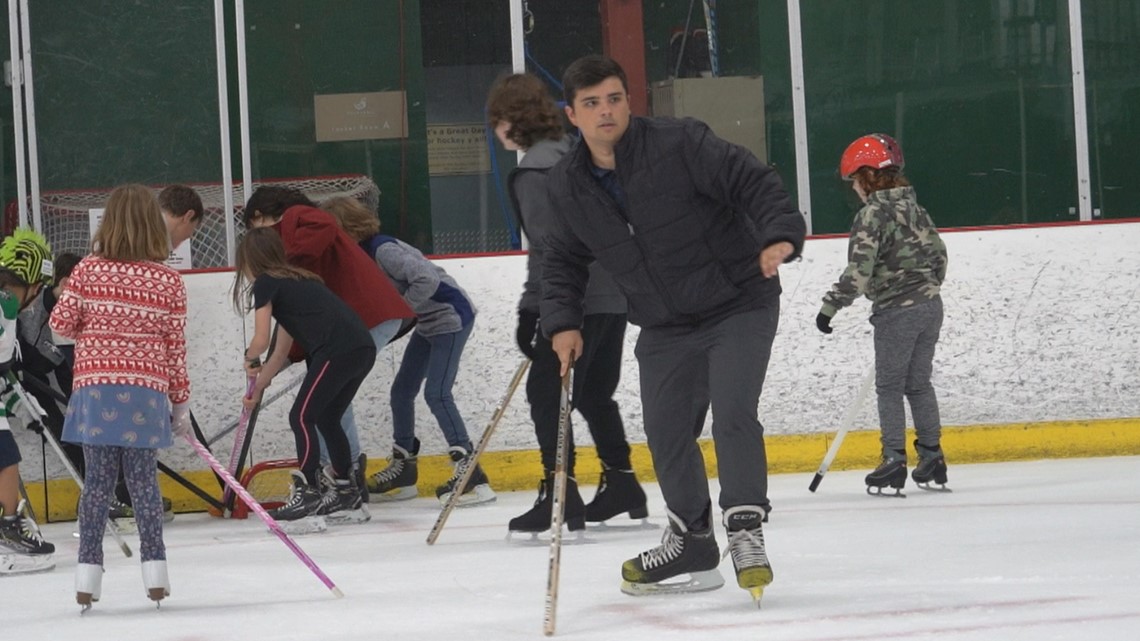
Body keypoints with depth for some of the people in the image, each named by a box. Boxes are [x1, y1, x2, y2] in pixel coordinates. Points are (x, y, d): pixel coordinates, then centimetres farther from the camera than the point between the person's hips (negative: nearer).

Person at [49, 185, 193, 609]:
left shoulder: (88, 270, -1)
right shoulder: (170, 281, 1)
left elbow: (61, 322, -1)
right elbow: (175, 349, 3)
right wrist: (181, 404, 11)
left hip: (95, 389, 0)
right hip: (147, 393, 0)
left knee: (98, 480, 5)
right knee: (144, 480, 7)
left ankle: (88, 570, 3)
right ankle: (154, 567, 5)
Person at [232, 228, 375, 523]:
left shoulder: (266, 284, 5)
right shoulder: (295, 281, 29)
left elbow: (261, 339, 1)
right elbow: (283, 351, 32)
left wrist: (250, 359, 24)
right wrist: (257, 389, 37)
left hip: (337, 351, -8)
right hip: (363, 348, 8)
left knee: (302, 417, 1)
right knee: (327, 419, 19)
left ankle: (308, 494, 0)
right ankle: (347, 493, 23)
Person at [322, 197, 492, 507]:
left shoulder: (382, 251, -24)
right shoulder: (361, 255, 5)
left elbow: (426, 279, -32)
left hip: (451, 316, -10)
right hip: (428, 323, 10)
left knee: (437, 393, -17)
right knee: (402, 390, 13)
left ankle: (469, 472, -19)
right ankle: (403, 468, 25)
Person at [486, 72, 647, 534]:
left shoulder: (533, 171, -13)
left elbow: (549, 246, -20)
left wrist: (531, 310, -20)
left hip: (575, 301, -9)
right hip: (613, 294, 9)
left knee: (547, 392, -5)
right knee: (594, 393, 20)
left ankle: (559, 496, -11)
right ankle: (620, 484, 24)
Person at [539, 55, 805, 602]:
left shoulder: (680, 144, -17)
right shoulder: (566, 186, -1)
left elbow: (753, 182, -20)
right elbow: (562, 259, 12)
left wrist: (779, 236, -37)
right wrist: (561, 321, -2)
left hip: (738, 305, -5)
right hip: (664, 326, 5)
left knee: (732, 414, -19)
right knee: (666, 434, 6)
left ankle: (745, 534, -11)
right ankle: (690, 544, 23)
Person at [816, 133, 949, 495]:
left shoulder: (872, 215, -12)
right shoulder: (914, 209, 12)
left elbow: (859, 271, -19)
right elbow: (939, 256, 17)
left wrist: (830, 306, -14)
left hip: (896, 310, -7)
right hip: (930, 303, 7)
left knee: (890, 387, 0)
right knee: (919, 384, 14)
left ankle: (894, 463, -3)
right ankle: (932, 459, 14)